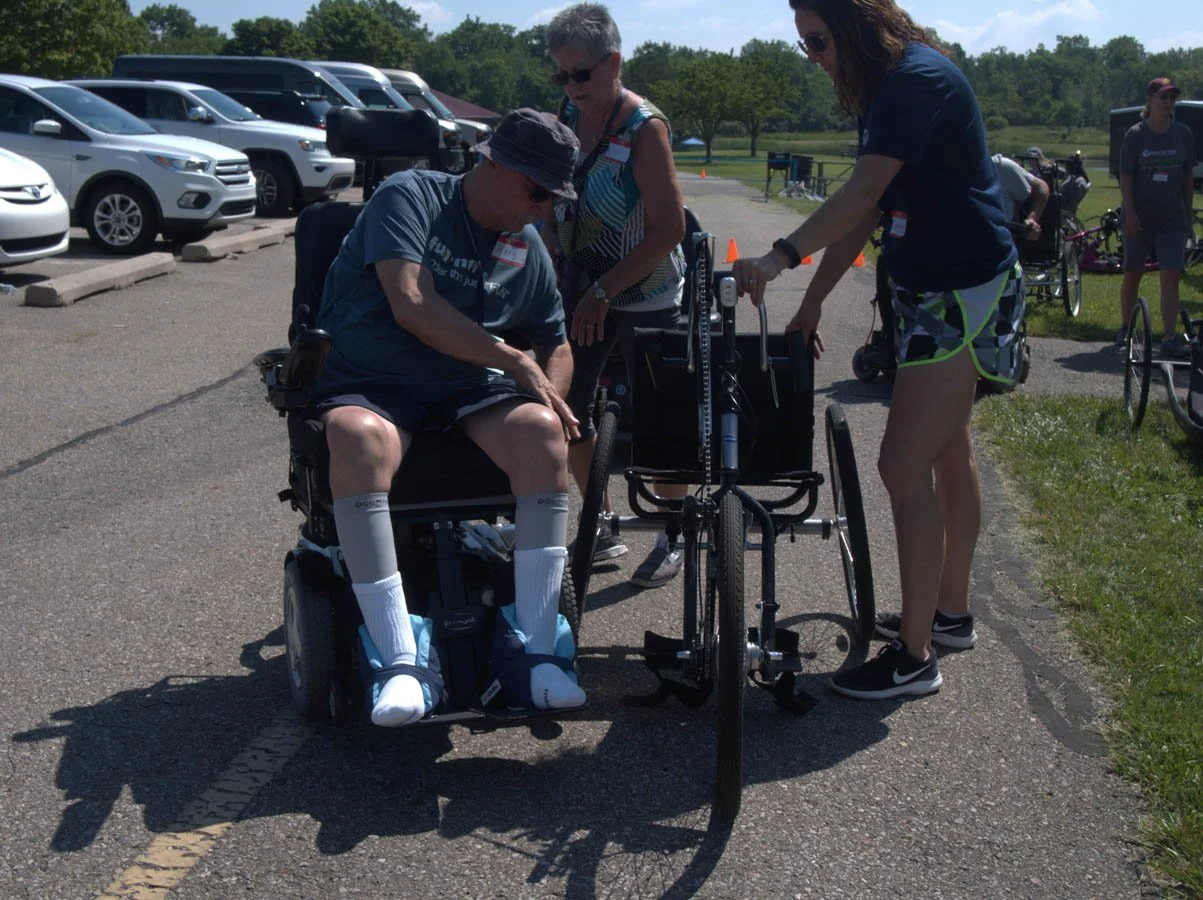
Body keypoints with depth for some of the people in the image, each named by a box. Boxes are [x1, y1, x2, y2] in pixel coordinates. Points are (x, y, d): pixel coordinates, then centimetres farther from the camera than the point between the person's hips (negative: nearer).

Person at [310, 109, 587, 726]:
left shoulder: (527, 249, 12)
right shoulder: (410, 197, -6)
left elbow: (556, 345, 23)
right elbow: (412, 305, -20)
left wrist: (549, 396, -1)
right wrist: (514, 362, -16)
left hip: (468, 393, 5)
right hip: (370, 384, -4)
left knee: (541, 430, -28)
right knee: (358, 437, -39)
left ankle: (537, 653, -27)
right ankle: (400, 662, -38)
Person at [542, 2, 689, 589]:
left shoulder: (644, 127, -18)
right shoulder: (568, 117, 1)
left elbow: (669, 230, -21)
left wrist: (603, 290, -21)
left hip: (644, 296, -6)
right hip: (582, 288, 6)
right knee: (566, 408, 6)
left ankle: (673, 538, 20)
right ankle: (604, 527, 23)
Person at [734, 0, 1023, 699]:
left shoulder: (918, 78, -19)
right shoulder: (883, 89, 12)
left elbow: (862, 195, -30)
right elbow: (866, 212, 12)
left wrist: (781, 257, -37)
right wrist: (813, 300, 9)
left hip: (963, 293, -11)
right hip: (937, 289, 11)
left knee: (904, 467, -11)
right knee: (949, 454, 20)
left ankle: (915, 657, -1)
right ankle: (951, 612, 35)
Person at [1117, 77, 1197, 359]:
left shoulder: (1184, 134, 4)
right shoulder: (1135, 134, -4)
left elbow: (1187, 177, 10)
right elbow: (1125, 176, -5)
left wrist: (1188, 215, 9)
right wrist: (1130, 213, -14)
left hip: (1172, 219, 1)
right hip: (1139, 218, -1)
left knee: (1170, 277, -8)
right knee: (1132, 275, 9)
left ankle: (1170, 338, -10)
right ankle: (1126, 329, 27)